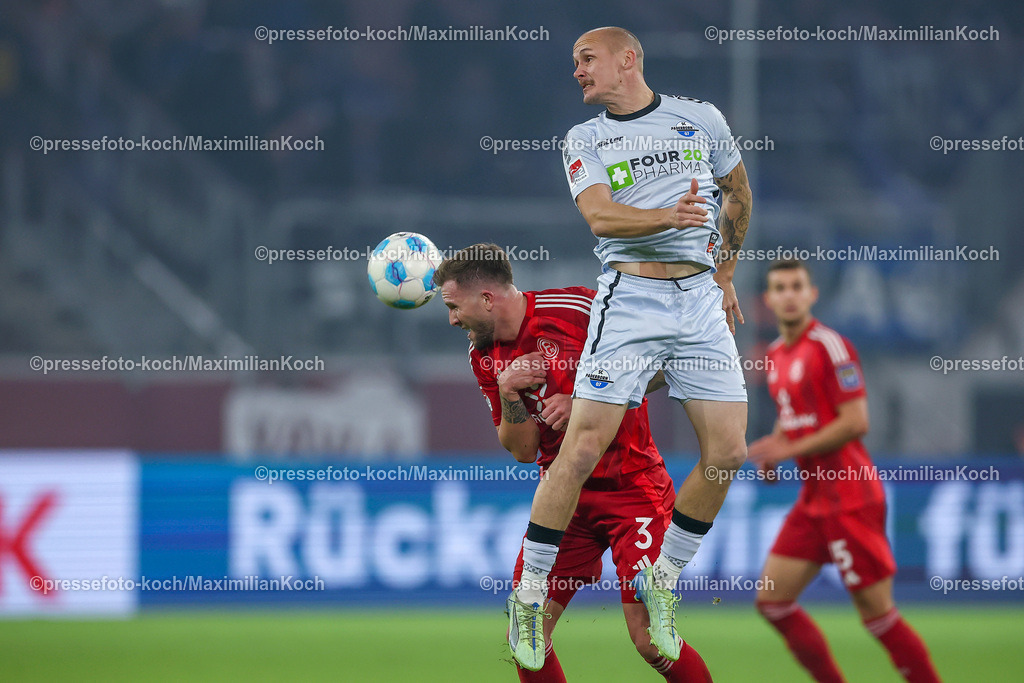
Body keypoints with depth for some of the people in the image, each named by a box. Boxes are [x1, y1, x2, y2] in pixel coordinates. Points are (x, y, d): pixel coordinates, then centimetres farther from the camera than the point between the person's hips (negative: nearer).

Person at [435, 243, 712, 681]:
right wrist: (509, 394, -11)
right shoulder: (484, 357, 6)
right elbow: (523, 451, 7)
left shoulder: (574, 310, -14)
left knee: (650, 641, -15)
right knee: (524, 637, -4)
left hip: (630, 486, -6)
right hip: (564, 493, 6)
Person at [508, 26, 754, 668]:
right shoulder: (585, 139, 6)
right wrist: (668, 216, -28)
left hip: (700, 298, 2)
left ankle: (661, 583, 13)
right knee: (582, 451, -11)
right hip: (628, 296, -2)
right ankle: (530, 595, 1)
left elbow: (738, 195, 25)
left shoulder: (700, 118, 10)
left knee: (728, 452, -5)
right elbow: (599, 215, -11)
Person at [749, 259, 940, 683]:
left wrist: (790, 449, -16)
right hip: (814, 499, 9)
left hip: (850, 500, -9)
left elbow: (855, 422, -19)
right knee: (772, 602, 4)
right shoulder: (776, 355, 13)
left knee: (878, 614, -7)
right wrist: (771, 450, 7)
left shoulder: (830, 346, -13)